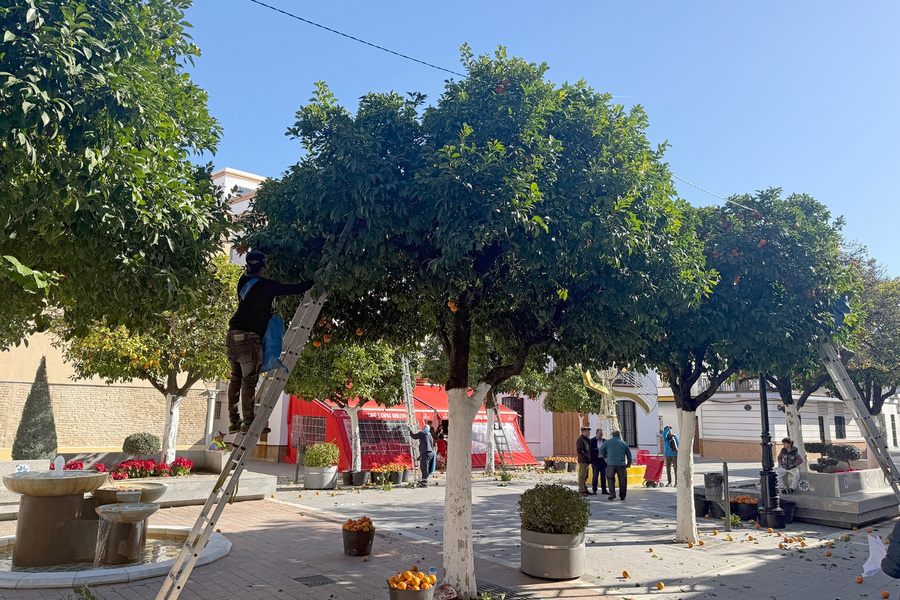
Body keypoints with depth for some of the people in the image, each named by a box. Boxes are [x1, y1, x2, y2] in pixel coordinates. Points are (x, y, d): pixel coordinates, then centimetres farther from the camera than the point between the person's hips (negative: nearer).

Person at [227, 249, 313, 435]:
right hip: (249, 339, -8)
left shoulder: (244, 281, 9)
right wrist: (314, 282, 2)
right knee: (249, 381, -2)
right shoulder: (264, 285, -12)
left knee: (236, 379, 14)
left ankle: (233, 421, 21)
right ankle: (248, 423, 2)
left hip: (233, 336, 8)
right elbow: (294, 289, -10)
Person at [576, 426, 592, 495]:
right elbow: (579, 450, -21)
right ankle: (581, 491, -1)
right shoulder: (580, 440, -13)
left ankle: (585, 490, 23)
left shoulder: (587, 439, 17)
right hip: (583, 461, -10)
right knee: (582, 476, -6)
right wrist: (586, 457, -20)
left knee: (585, 476, 15)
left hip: (587, 461, 10)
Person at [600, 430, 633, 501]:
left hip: (611, 464, 0)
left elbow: (601, 450, 11)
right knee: (622, 480, 9)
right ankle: (622, 496, 12)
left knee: (610, 479, 10)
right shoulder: (624, 443, 10)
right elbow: (629, 454, 15)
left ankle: (612, 493, -3)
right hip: (621, 464, 0)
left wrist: (605, 458, 21)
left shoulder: (608, 442, 9)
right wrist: (628, 464, 27)